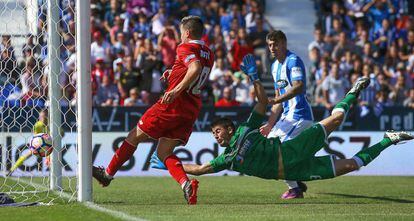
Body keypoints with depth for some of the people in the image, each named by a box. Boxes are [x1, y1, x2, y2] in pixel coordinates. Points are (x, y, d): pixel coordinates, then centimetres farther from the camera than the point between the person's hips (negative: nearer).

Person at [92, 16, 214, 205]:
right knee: (164, 152, 9)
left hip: (173, 104, -8)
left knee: (134, 136, 9)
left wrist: (176, 90, -30)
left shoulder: (185, 48, -10)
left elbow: (196, 68, -30)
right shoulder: (208, 54, 16)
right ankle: (186, 183, -16)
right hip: (193, 109, 8)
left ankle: (108, 173, 21)